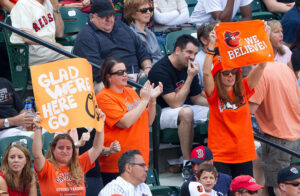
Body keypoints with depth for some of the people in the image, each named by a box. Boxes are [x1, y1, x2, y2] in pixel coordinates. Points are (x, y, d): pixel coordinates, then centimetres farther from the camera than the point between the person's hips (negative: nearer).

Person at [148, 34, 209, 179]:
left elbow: (196, 98, 14)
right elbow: (175, 103, -24)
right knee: (186, 112, -39)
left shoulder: (188, 67, 7)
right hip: (162, 112, -8)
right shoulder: (160, 70, -19)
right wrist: (190, 77, -24)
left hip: (184, 109, 8)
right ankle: (187, 164, -33)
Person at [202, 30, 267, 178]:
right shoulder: (214, 93, -2)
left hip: (244, 154, 4)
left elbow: (261, 66, 0)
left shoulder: (243, 89, 7)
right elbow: (206, 72, -20)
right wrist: (212, 45, -24)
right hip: (220, 155, -4)